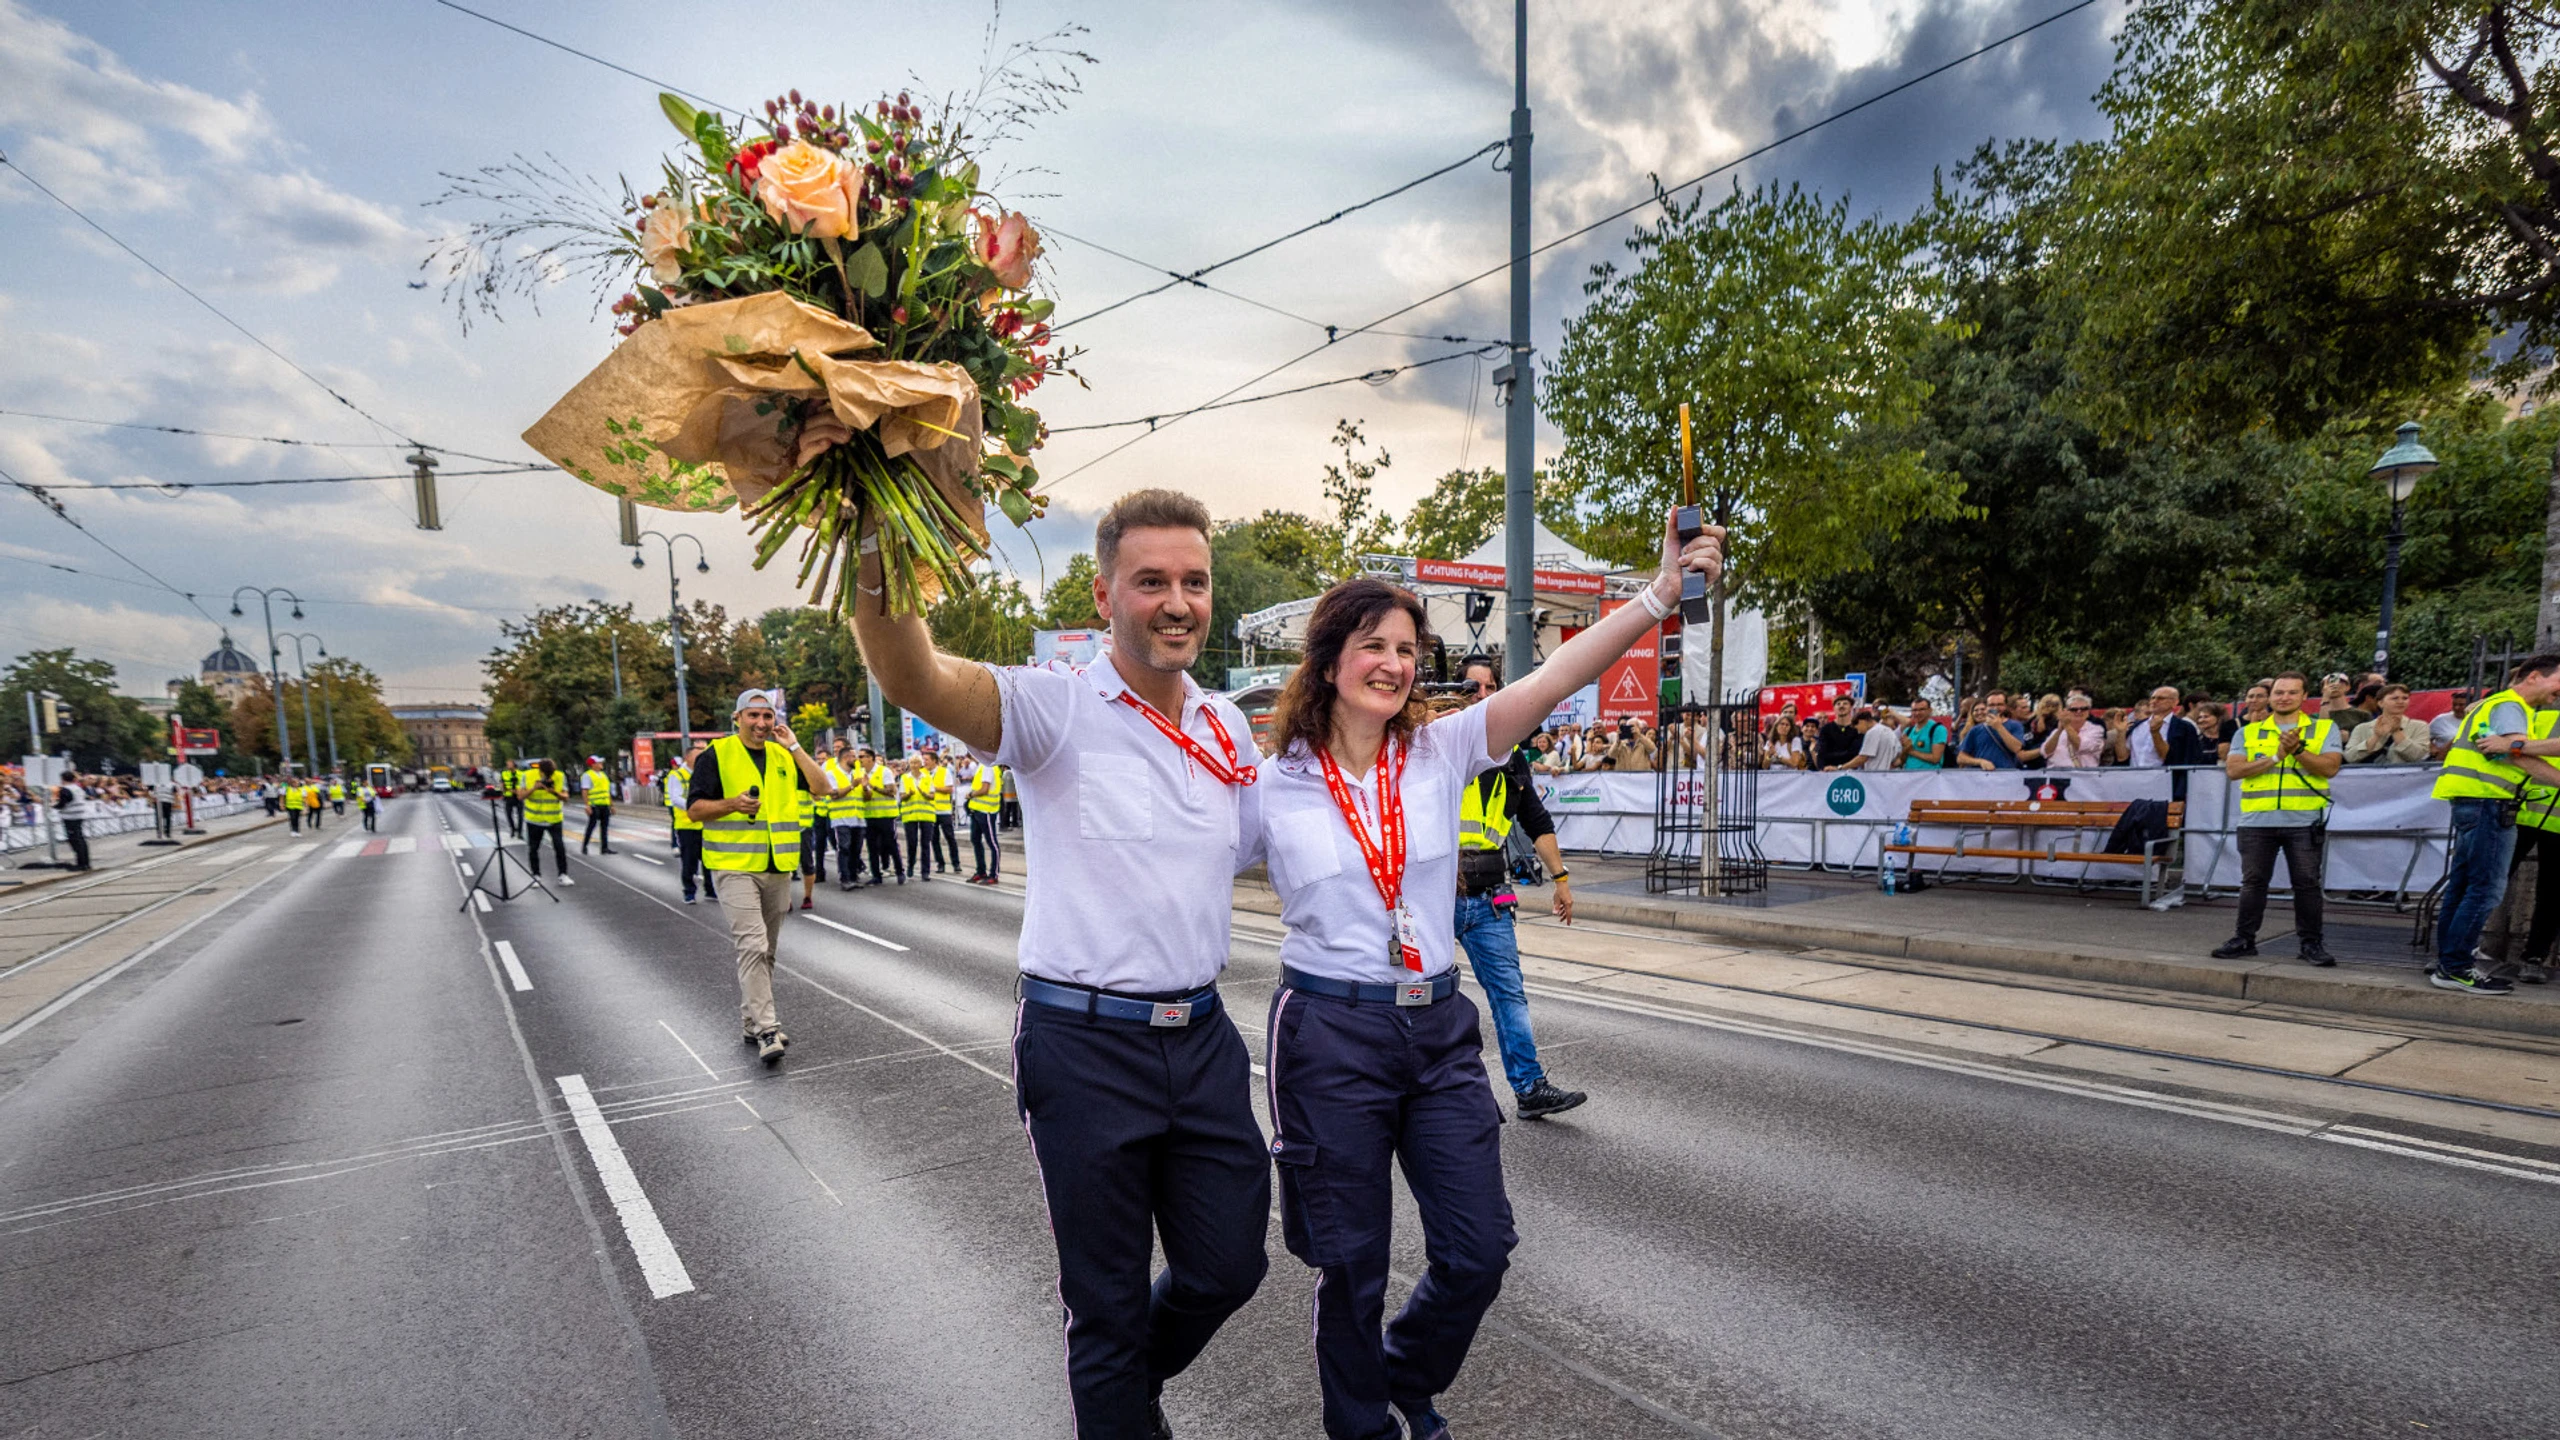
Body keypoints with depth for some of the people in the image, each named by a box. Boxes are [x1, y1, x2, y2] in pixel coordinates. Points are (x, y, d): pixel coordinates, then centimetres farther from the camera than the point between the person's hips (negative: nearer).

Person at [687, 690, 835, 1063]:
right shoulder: (717, 754, -2)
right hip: (735, 867, -5)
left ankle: (751, 1023, 26)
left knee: (765, 950, 13)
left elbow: (823, 787, 3)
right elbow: (695, 808, -3)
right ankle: (766, 1030, -16)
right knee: (752, 946, -16)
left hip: (778, 868, 6)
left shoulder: (783, 756, 13)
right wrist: (732, 803, -21)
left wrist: (794, 746, -2)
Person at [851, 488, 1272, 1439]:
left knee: (1229, 1265, 19)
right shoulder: (1057, 707, -13)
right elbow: (915, 681, -32)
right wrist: (876, 557, -50)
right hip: (1087, 1043, -5)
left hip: (1203, 1037, 6)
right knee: (1109, 1302, 13)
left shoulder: (1228, 727, 6)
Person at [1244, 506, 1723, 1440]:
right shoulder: (1271, 786, -7)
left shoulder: (1440, 752, -3)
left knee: (1479, 1250, 10)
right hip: (1329, 1033, -3)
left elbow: (1553, 678, -15)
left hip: (1439, 1029, 3)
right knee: (1351, 1264, 11)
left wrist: (1659, 596, -24)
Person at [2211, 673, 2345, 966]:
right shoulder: (2249, 732, 11)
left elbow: (2330, 767, -5)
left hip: (2305, 821, -1)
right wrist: (2275, 757, -10)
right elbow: (2233, 769, -2)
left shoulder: (2324, 729, 9)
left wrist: (2298, 750, -16)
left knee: (2307, 882, 1)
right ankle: (2244, 939, 13)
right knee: (2253, 881, 6)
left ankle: (2311, 942, 12)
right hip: (2257, 821, 1)